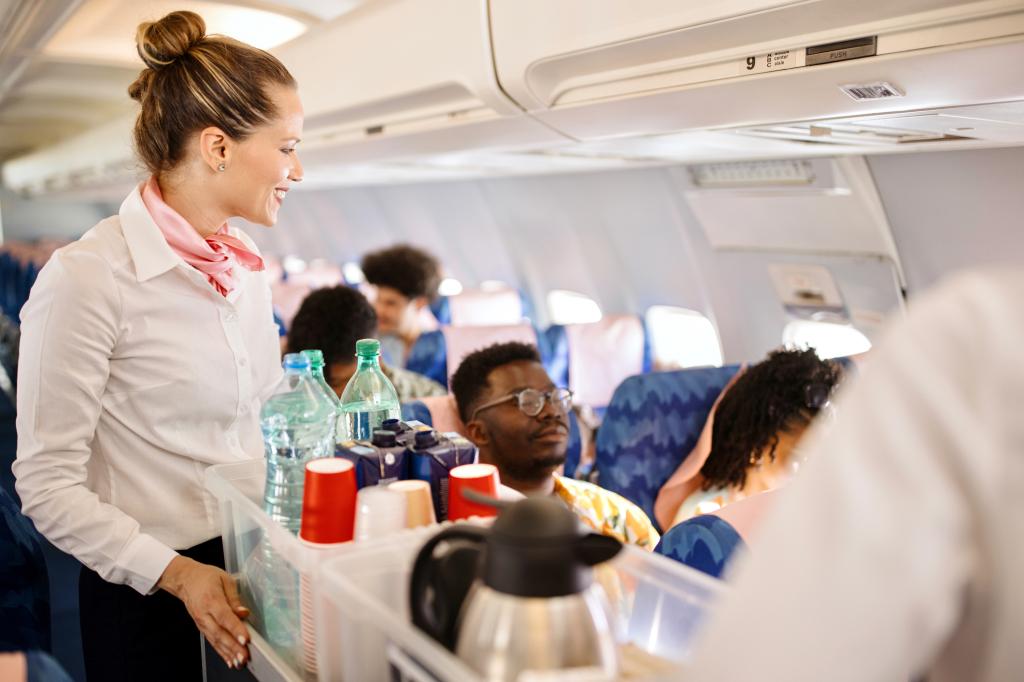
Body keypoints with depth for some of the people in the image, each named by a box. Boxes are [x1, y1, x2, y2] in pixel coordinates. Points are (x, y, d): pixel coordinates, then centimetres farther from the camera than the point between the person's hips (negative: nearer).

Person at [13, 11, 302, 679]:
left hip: (253, 570, 6)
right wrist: (176, 574, -21)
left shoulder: (246, 265, 4)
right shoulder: (86, 278, -17)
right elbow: (48, 483, -15)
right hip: (150, 596, -6)